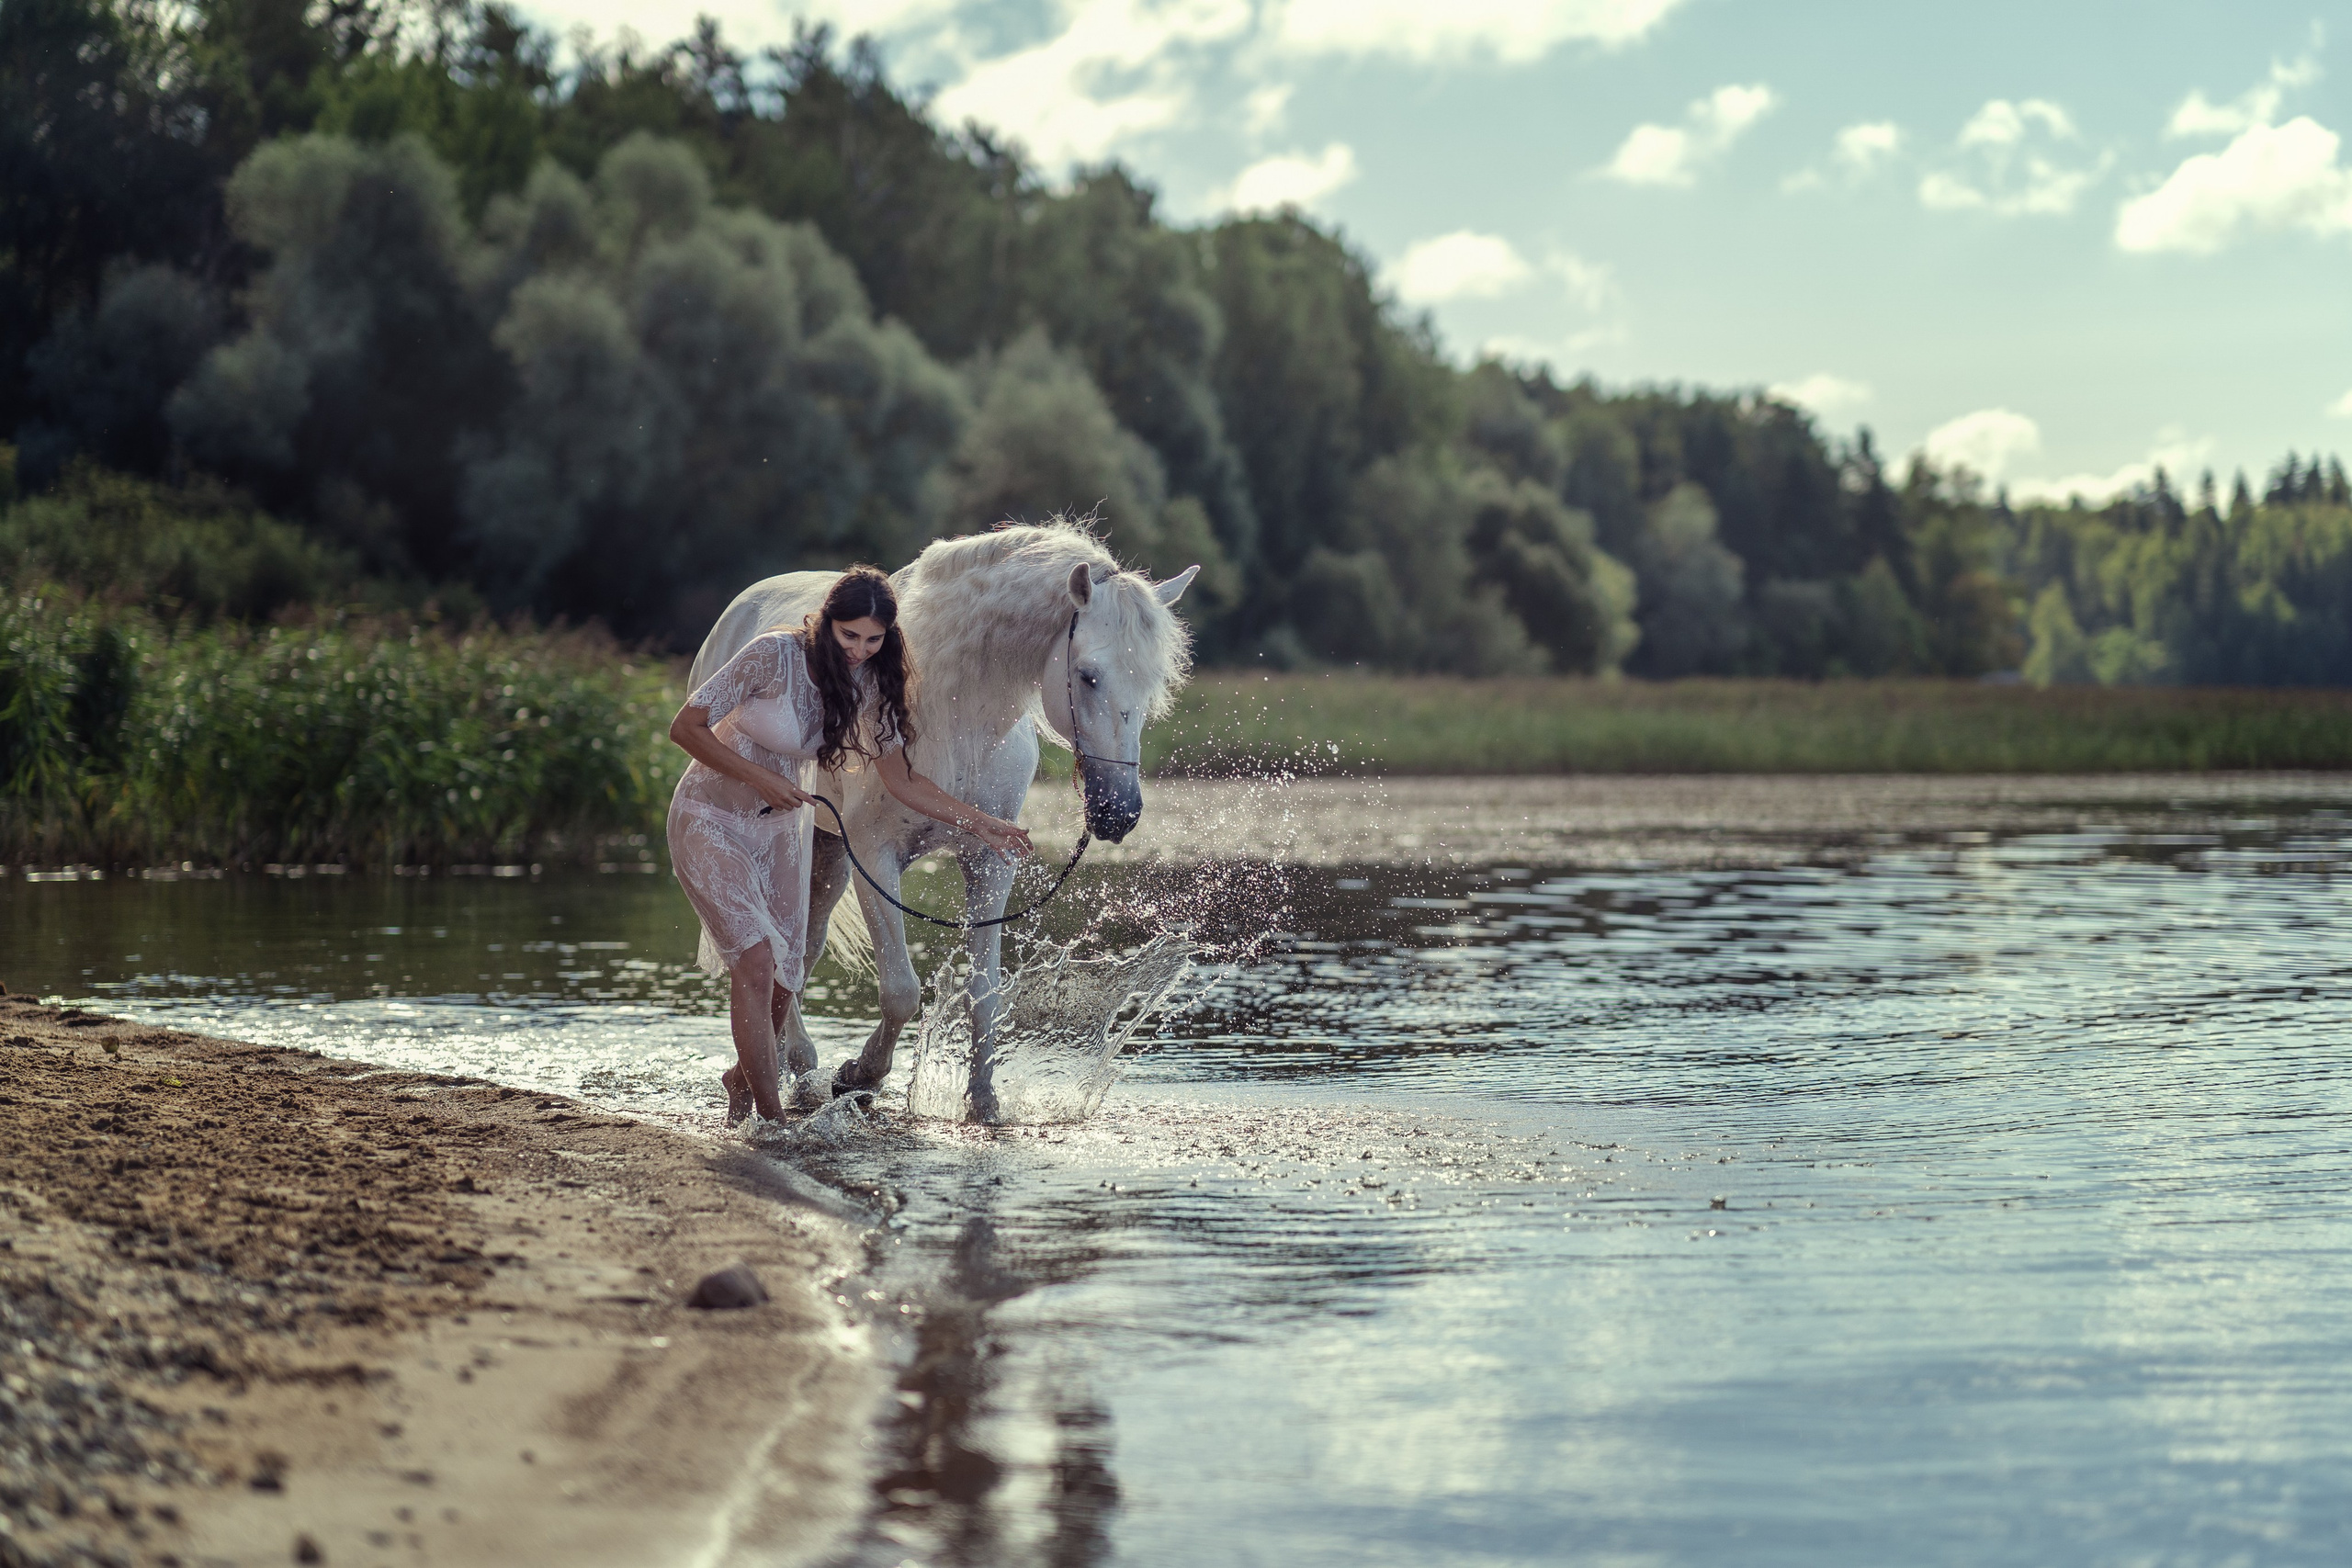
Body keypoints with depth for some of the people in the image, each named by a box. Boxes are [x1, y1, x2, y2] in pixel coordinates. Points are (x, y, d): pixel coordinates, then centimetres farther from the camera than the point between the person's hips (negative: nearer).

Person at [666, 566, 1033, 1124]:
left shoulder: (869, 683, -5)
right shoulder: (775, 655, -23)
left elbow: (901, 779, -1)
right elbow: (686, 727, -20)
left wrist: (982, 824, -7)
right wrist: (760, 778, -25)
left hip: (782, 825, 6)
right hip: (711, 821, -6)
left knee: (783, 978, 7)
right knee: (755, 961, -19)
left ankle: (744, 1078, 36)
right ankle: (770, 1118, -13)